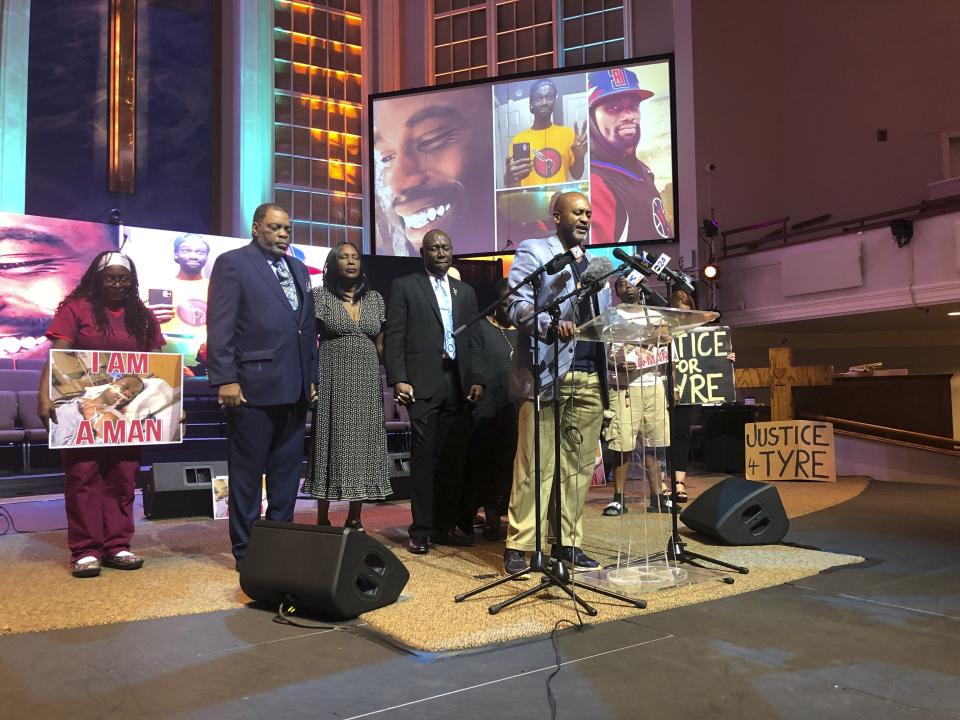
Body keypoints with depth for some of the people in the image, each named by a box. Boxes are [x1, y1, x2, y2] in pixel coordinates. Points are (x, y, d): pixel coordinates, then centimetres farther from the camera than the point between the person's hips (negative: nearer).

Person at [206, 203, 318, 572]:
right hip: (253, 386, -6)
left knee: (287, 471, 12)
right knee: (247, 472, 4)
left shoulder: (298, 268, 18)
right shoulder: (232, 263, -2)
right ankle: (246, 550, 15)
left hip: (295, 389, 7)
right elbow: (220, 327, -9)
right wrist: (225, 379, -15)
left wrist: (312, 376, 12)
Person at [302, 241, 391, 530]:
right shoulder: (320, 296, 1)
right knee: (331, 444, 0)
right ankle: (322, 520, 10)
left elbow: (381, 344, 13)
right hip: (333, 382, -3)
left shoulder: (375, 298, 11)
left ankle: (354, 519, 14)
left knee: (363, 445, 4)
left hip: (367, 383, 3)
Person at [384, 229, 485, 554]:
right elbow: (393, 336, -1)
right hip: (423, 383, -4)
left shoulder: (465, 292, 19)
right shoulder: (405, 286, 6)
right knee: (423, 456, -3)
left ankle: (446, 526, 17)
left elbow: (473, 341, 16)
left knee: (453, 457, 7)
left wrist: (476, 379, 5)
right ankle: (421, 530, 4)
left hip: (459, 383, 4)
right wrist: (398, 379, -10)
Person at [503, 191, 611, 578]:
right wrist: (551, 325, -26)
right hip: (547, 372, -6)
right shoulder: (533, 251, 5)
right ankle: (518, 546, 2)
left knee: (579, 465, 7)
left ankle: (567, 542, 17)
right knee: (535, 466, -6)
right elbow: (517, 305, -9)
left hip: (591, 378, 6)